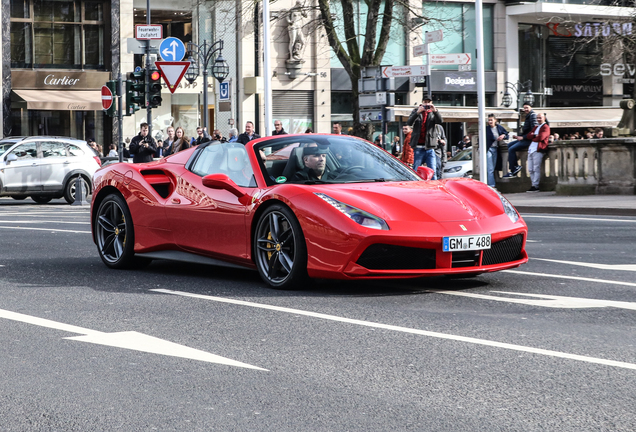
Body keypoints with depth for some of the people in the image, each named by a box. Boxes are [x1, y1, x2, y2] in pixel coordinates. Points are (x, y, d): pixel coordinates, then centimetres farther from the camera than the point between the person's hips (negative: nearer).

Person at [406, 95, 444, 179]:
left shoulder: (433, 113, 11)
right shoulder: (416, 111, 9)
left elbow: (440, 121, -9)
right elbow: (409, 123, -8)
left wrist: (435, 111, -26)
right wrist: (418, 112, -23)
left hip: (429, 148, 1)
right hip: (418, 147, -1)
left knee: (432, 172, -3)